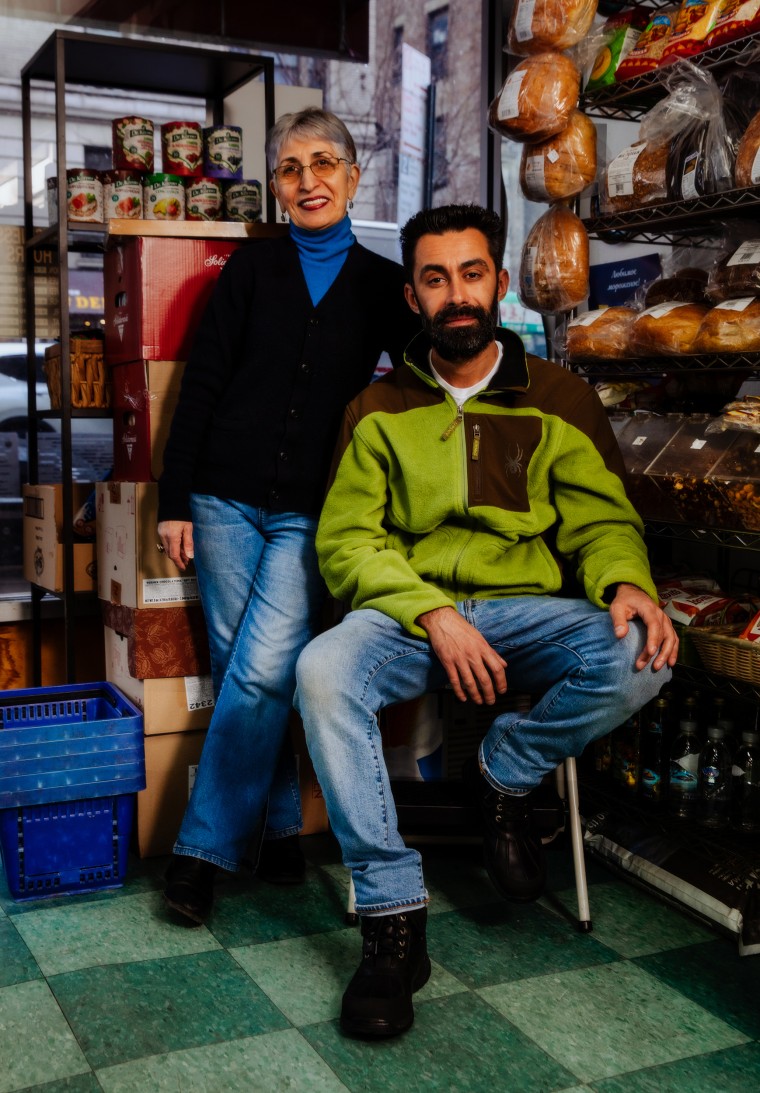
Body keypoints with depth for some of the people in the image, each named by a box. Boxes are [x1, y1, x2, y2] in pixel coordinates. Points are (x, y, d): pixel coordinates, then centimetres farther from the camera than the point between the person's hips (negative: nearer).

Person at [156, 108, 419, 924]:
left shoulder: (382, 285, 8)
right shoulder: (251, 270, 6)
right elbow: (201, 387, 3)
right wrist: (173, 500, -1)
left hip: (312, 512, -1)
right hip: (229, 498, 1)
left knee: (262, 671, -12)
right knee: (239, 671, 1)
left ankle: (203, 848, 1)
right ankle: (278, 830, 16)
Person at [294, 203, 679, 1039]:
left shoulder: (559, 400, 11)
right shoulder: (380, 409, 10)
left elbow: (601, 518, 7)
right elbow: (346, 538, 2)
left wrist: (627, 583, -18)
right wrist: (434, 616, -16)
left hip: (526, 609, 1)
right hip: (407, 610, 0)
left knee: (638, 658, -30)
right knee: (322, 672, -32)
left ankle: (504, 777, -1)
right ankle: (394, 918, -22)